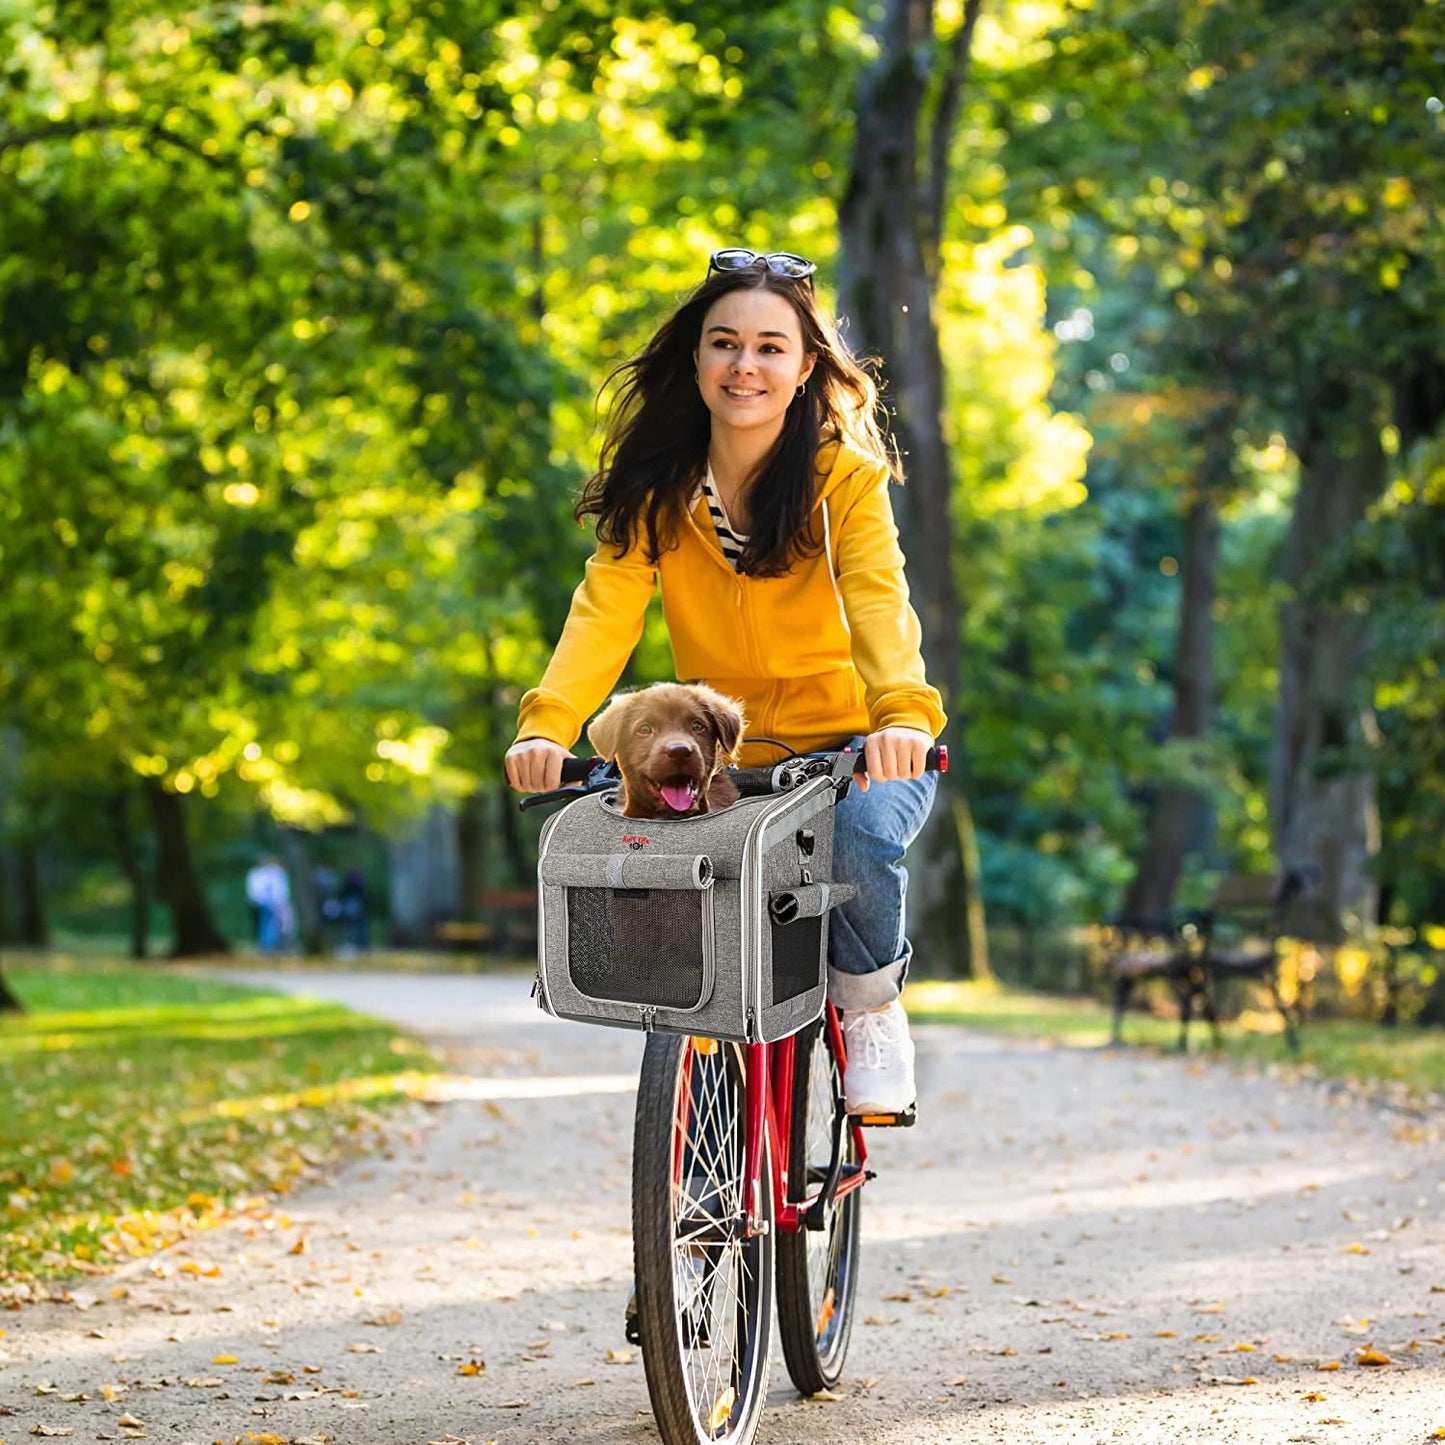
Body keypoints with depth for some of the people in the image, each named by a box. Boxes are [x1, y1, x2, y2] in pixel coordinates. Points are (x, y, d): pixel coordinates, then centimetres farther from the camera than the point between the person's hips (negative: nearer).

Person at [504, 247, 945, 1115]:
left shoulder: (845, 476, -10)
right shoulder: (656, 489, -3)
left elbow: (878, 598, -27)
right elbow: (606, 610, -17)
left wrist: (905, 713, -48)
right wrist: (547, 726, -36)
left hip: (853, 748, -3)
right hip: (722, 760, 3)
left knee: (860, 837, -34)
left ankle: (870, 1006, -2)